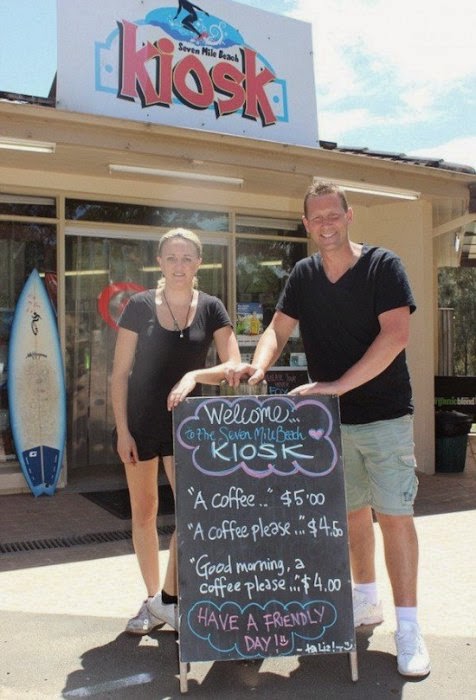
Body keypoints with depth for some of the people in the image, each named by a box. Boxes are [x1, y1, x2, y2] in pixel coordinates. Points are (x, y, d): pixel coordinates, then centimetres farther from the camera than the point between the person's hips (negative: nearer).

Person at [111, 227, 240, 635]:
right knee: (144, 511, 9)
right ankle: (152, 600, 25)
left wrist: (195, 375, -28)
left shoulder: (211, 309, -2)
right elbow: (120, 373, -3)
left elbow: (234, 367, -10)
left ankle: (168, 600, 10)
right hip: (140, 420, 0)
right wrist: (122, 430, -8)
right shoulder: (140, 306, -5)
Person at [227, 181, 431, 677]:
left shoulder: (383, 266, -9)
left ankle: (407, 627, 7)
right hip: (330, 418, 5)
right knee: (352, 512, 15)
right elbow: (278, 330, 2)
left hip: (384, 414, -4)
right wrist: (258, 365, -20)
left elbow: (395, 335, -19)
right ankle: (366, 601, 33)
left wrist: (338, 384, -26)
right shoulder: (303, 276, 5)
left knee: (394, 515, -3)